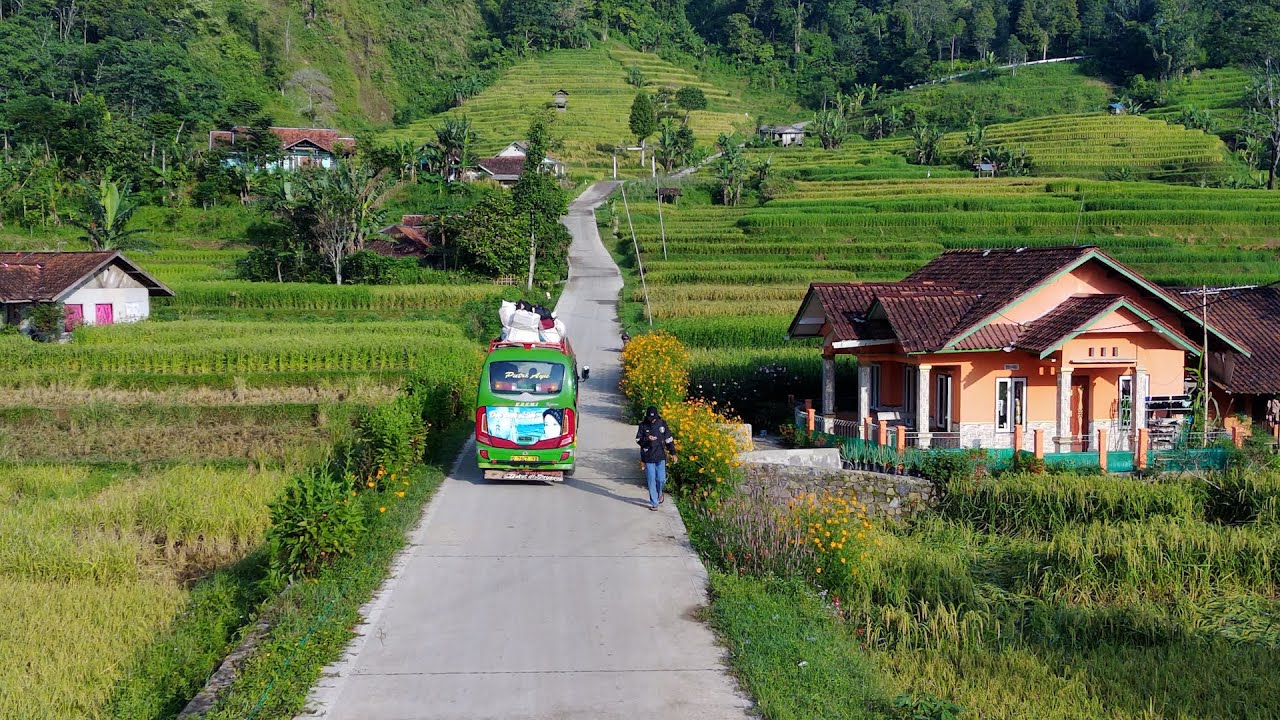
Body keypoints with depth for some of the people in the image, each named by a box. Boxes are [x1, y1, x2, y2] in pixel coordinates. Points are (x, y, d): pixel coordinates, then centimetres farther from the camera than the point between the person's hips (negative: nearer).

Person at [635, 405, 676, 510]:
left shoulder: (662, 423, 0)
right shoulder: (643, 425, -4)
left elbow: (669, 439, 8)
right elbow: (638, 440, -3)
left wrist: (673, 453, 8)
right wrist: (647, 439, -24)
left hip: (660, 457, 1)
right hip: (648, 457, -1)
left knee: (661, 479, 1)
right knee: (651, 480, -2)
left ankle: (660, 494, 33)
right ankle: (654, 503, 6)